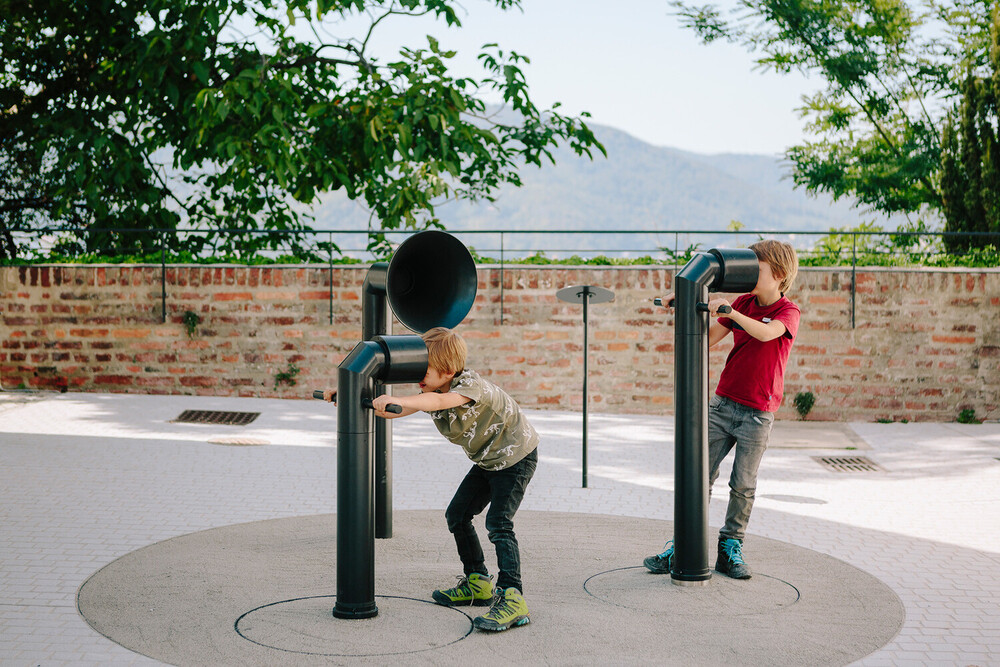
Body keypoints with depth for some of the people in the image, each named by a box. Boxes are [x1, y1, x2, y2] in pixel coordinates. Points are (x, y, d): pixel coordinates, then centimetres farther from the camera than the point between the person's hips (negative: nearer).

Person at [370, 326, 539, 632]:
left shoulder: (472, 384, -33)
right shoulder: (432, 391, -8)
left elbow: (439, 402, -53)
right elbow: (394, 411, -13)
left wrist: (396, 400, -66)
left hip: (516, 456, -9)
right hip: (487, 460, 9)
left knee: (498, 523, -21)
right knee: (457, 515, 9)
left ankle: (512, 597, -24)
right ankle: (478, 582, 23)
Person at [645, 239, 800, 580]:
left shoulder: (788, 311, -5)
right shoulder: (743, 303, 10)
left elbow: (766, 333, -28)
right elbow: (708, 338, 10)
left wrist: (730, 311, -39)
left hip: (757, 413, -4)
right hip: (722, 403, 4)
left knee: (743, 485, 1)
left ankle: (730, 549, 14)